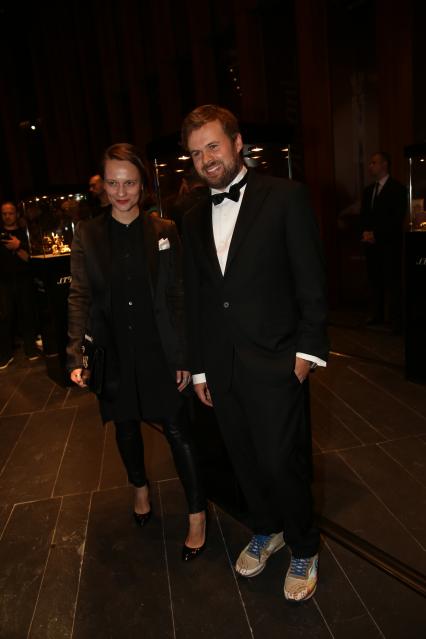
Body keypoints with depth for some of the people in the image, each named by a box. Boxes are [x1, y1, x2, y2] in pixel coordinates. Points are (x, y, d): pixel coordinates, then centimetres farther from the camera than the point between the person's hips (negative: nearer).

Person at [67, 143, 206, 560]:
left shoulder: (164, 231, -3)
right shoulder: (87, 234, -1)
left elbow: (179, 296, -3)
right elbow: (79, 296, -4)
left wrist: (184, 356, -5)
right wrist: (76, 355, -14)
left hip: (159, 351, -2)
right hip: (113, 352, 2)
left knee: (177, 430, 3)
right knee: (126, 427, 19)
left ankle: (197, 514, 23)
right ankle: (140, 487, 48)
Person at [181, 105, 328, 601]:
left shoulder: (285, 197, -5)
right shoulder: (194, 220, 10)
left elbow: (311, 281, -6)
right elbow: (195, 298, 12)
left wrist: (307, 350, -10)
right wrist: (199, 368, 12)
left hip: (275, 363, -5)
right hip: (222, 368, 5)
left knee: (283, 462, 5)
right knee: (245, 459, 18)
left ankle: (303, 548, 33)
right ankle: (266, 530, 44)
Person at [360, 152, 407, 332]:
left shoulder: (398, 188, -4)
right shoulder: (368, 190, 17)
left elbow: (397, 218, -11)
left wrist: (377, 235, -15)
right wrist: (365, 232, -3)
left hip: (389, 243, -6)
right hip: (371, 243, 6)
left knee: (392, 281, -4)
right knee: (375, 280, 7)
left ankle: (395, 319, 1)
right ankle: (378, 314, 17)